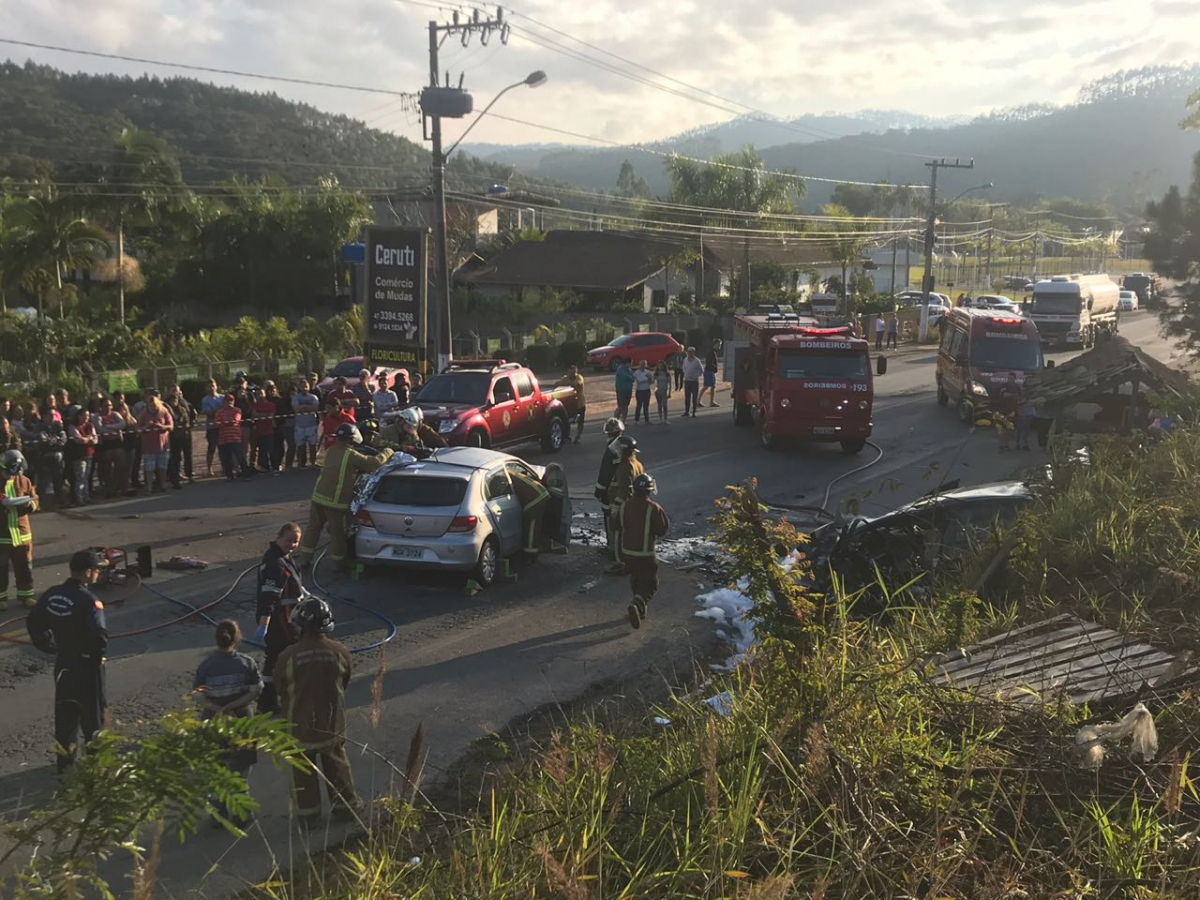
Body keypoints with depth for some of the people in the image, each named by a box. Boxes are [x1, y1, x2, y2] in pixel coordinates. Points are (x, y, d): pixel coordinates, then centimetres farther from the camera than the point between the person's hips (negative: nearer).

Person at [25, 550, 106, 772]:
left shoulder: (51, 595, -1)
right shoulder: (88, 601, -24)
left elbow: (34, 624, 8)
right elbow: (100, 635, -31)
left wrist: (51, 647, 16)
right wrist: (96, 656, -11)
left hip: (62, 663, 6)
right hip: (86, 665, -6)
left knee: (65, 710, 18)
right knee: (92, 712, 11)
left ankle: (64, 758, 24)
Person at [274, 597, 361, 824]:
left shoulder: (288, 656, -22)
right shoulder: (339, 652, -15)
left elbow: (281, 688, -7)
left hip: (300, 723, -2)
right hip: (332, 721, 2)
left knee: (303, 768, 17)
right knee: (336, 762, 21)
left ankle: (307, 810, 27)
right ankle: (346, 803, 33)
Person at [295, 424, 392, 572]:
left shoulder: (331, 451, 8)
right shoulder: (352, 456, -12)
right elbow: (375, 463, -11)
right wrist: (387, 453, 6)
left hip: (318, 497, 6)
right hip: (337, 501, -6)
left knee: (313, 528, 17)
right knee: (338, 534, 7)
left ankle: (303, 558, 24)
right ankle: (339, 563, 17)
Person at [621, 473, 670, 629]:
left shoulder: (625, 506, -3)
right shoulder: (653, 508, -19)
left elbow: (620, 527, 9)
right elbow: (663, 530, -10)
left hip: (627, 551, 5)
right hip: (646, 554, -5)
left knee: (636, 580, 24)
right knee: (650, 584, 3)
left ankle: (641, 607, 32)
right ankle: (637, 605, -20)